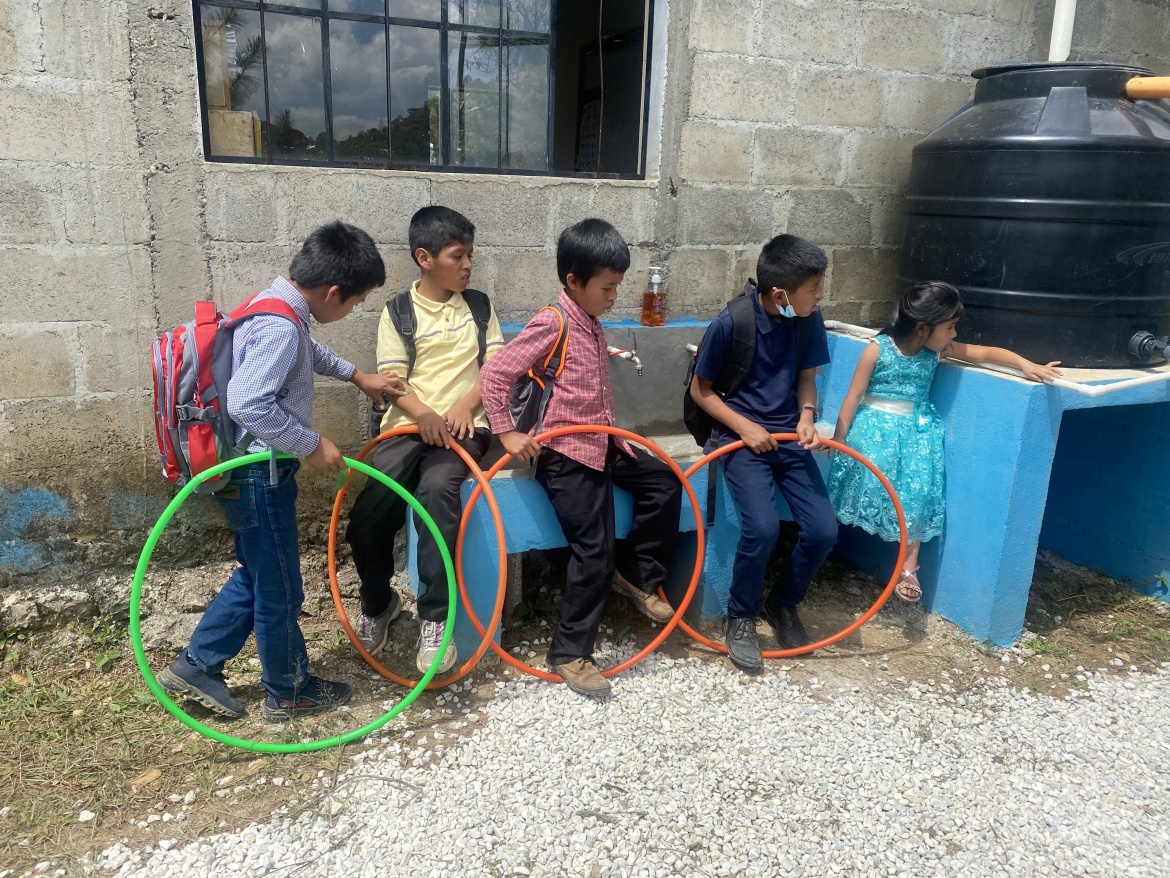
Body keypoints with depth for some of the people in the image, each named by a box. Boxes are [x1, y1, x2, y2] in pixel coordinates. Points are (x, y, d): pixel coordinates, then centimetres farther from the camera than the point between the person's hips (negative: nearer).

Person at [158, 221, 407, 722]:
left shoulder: (277, 308, 7)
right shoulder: (280, 327, -25)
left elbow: (309, 351, 29)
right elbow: (247, 404, -34)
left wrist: (358, 376, 32)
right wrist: (312, 444, -24)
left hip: (254, 473, 10)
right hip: (261, 477, -10)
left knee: (255, 576, 23)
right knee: (280, 589, 8)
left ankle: (196, 666, 34)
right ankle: (288, 692, 27)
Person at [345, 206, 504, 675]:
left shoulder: (479, 305, 13)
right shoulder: (398, 311, 7)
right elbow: (392, 379, -1)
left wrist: (465, 405, -12)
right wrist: (423, 414, -21)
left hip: (464, 426, 0)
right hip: (408, 426, 1)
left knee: (437, 487, -34)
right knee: (365, 520, -17)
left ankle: (435, 617, -27)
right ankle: (378, 602, 15)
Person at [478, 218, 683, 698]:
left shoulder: (593, 325, 11)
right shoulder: (552, 324, -15)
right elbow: (494, 374, -18)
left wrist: (614, 436, 15)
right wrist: (507, 431, -19)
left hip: (600, 444, 9)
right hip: (565, 454, -9)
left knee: (665, 480, 7)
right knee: (595, 551, -10)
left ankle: (636, 574, 20)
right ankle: (568, 653, 5)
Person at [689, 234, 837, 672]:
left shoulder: (809, 320, -4)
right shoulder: (730, 323, -17)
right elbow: (700, 389, -6)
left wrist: (806, 417, -8)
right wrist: (745, 426, -16)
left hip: (788, 436, 5)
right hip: (741, 436, -4)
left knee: (823, 530, -9)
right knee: (762, 527, -25)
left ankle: (783, 603, 20)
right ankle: (740, 617, 2)